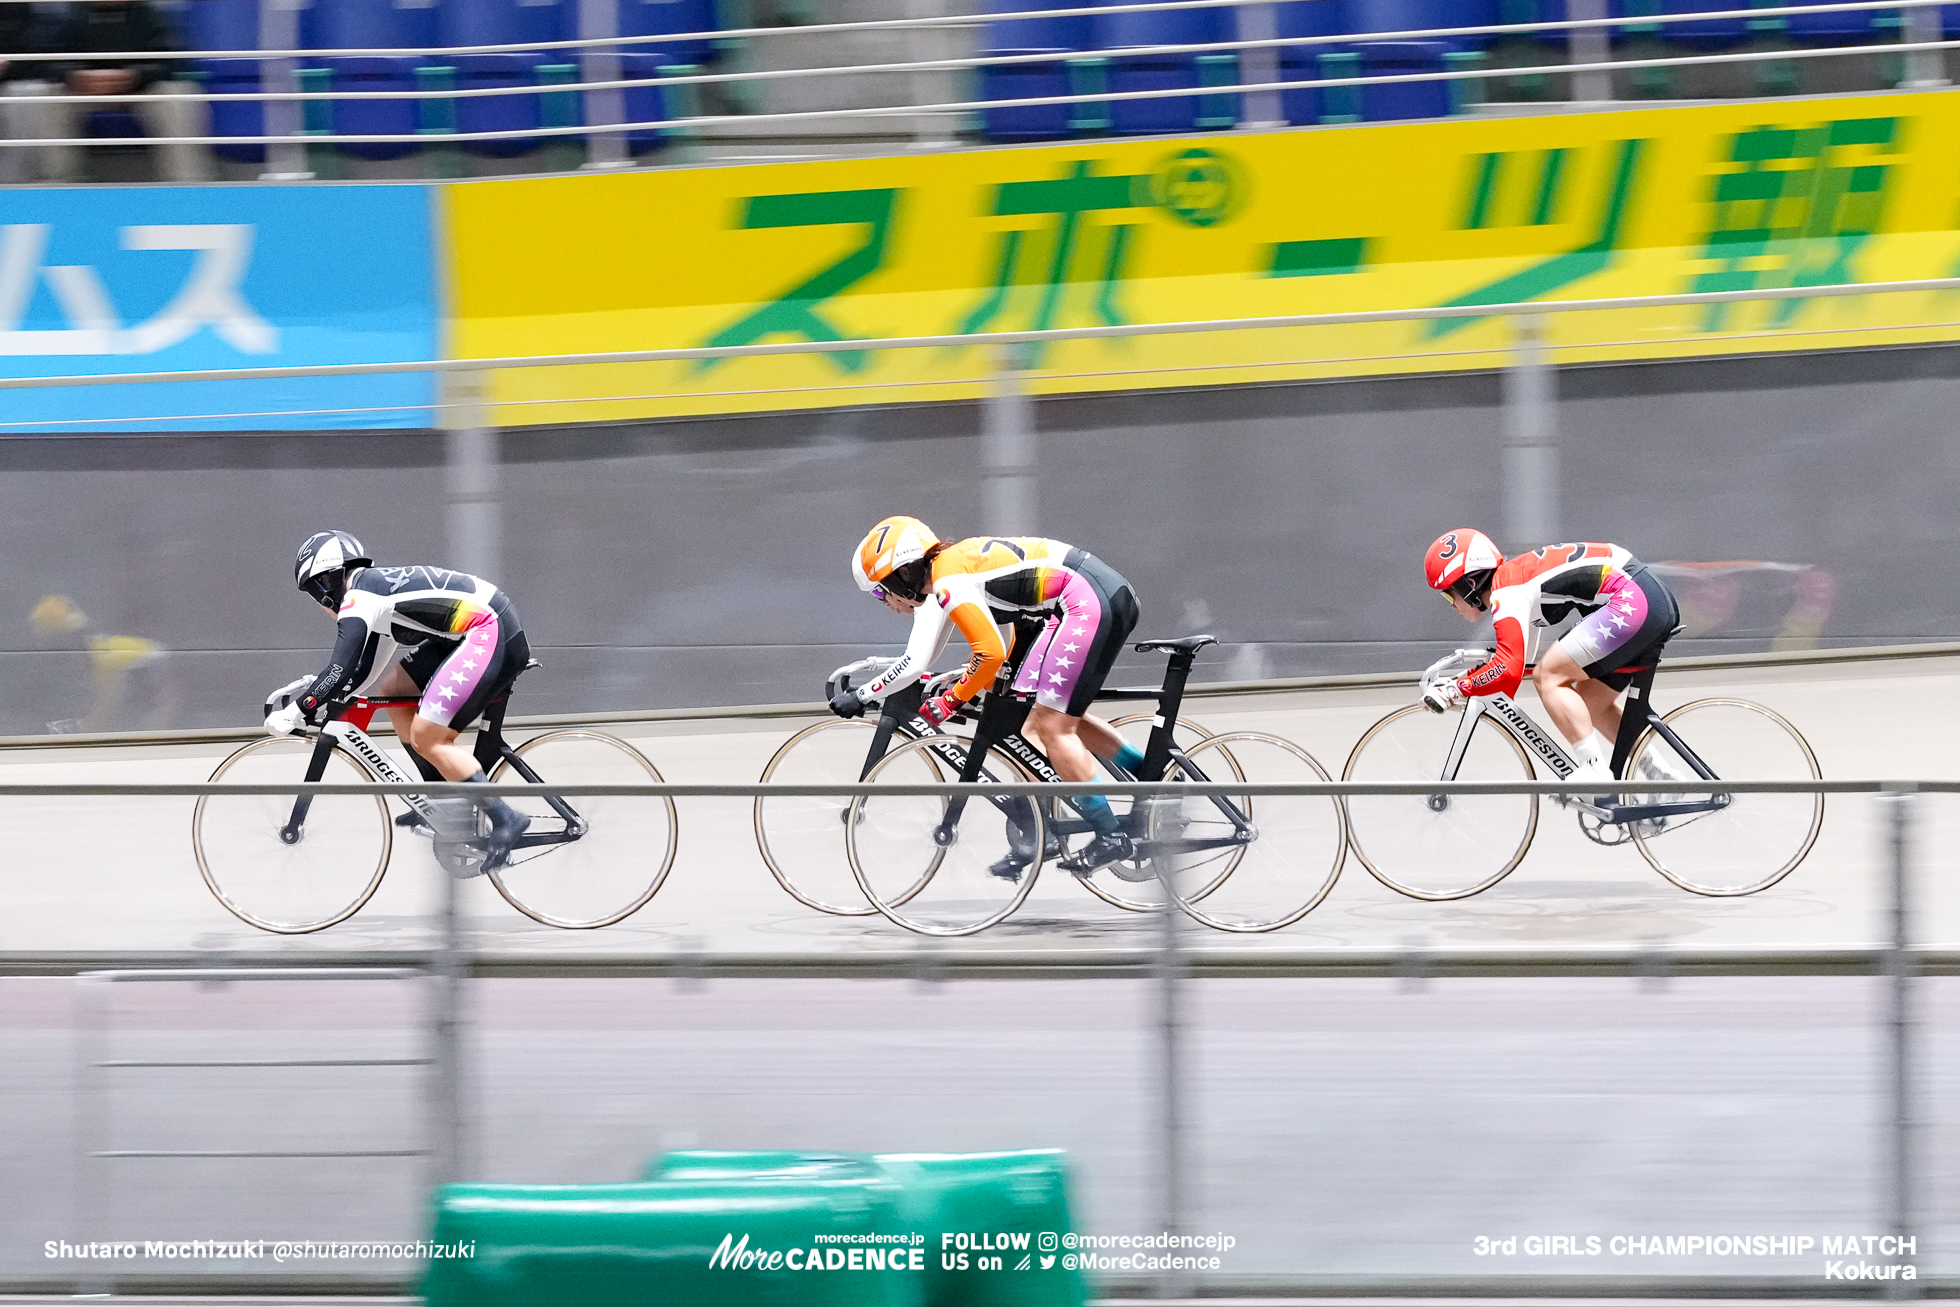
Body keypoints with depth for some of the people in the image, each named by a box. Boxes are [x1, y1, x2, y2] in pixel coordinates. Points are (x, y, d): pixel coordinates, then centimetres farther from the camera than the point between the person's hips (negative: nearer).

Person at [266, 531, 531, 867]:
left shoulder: (358, 597, -9)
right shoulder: (378, 589, 21)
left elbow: (341, 672, -17)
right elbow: (369, 677, 27)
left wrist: (293, 713, -9)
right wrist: (312, 689, 23)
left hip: (491, 635, -10)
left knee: (426, 738, -12)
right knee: (393, 689, 17)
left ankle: (504, 818, -11)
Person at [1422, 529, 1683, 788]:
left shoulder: (1505, 593, -10)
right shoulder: (1512, 581, 20)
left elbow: (1509, 671, -22)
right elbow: (1520, 661, 34)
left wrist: (1452, 691, -13)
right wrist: (1465, 678, 26)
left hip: (1632, 601, -11)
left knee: (1548, 677, -9)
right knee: (1590, 703, 18)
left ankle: (1596, 771, -12)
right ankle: (1665, 783, 18)